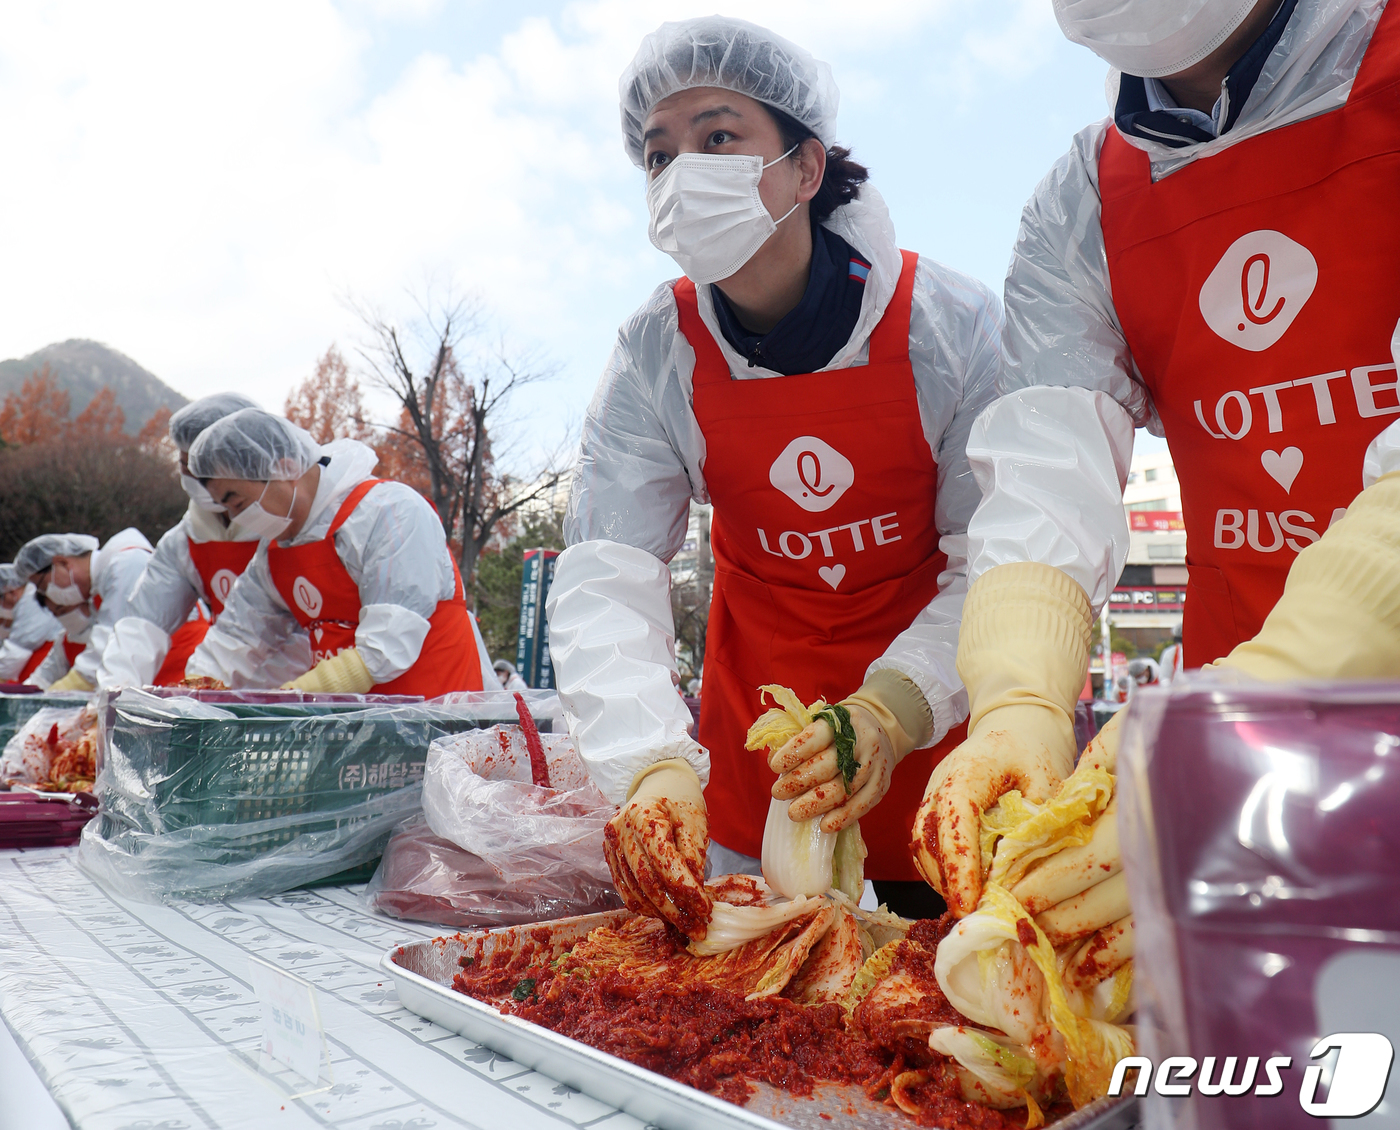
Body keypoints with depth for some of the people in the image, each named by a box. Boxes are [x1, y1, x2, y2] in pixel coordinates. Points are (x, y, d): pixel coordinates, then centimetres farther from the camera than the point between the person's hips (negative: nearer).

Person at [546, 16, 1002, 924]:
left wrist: (893, 710, -32)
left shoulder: (952, 325, -17)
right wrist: (651, 764, -34)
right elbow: (606, 580, -19)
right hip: (753, 754, 1)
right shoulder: (657, 357, -13)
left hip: (936, 725, 0)